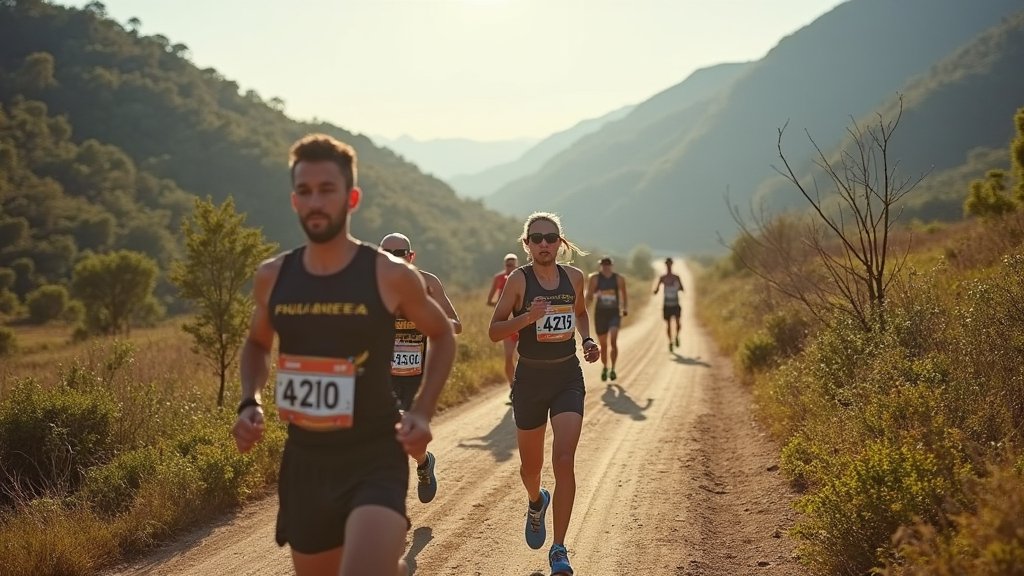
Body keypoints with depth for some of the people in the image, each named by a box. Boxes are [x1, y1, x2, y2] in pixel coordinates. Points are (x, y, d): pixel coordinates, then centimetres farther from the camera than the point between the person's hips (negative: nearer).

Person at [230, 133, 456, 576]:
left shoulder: (390, 275, -8)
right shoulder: (272, 277, 2)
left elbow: (442, 335, 9)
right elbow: (257, 343, 21)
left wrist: (422, 412, -4)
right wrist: (250, 402, 2)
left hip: (375, 459, -4)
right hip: (304, 461, 4)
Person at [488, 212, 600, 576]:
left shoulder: (574, 277, 2)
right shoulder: (519, 279, -7)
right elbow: (494, 331, -7)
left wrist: (587, 340, 4)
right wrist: (527, 317, -23)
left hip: (568, 376, 1)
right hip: (530, 378, -1)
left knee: (564, 460, -14)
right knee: (531, 466, 12)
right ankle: (536, 502, 50)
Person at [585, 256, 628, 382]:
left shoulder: (619, 279, 0)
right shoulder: (595, 278, -1)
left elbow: (624, 295, 11)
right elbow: (589, 297, 1)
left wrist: (625, 309, -2)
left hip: (614, 313, -1)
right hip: (600, 314, 1)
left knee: (613, 340, -21)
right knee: (603, 344, 8)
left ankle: (613, 369, -10)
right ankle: (604, 368, 32)